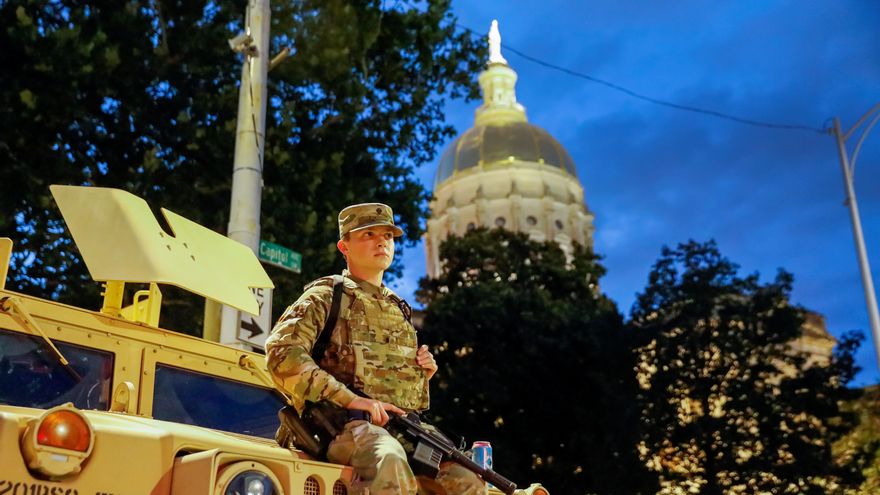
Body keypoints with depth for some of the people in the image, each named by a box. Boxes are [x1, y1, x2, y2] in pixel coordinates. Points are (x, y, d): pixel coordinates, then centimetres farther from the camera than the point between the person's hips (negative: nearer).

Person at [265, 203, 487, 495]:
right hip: (346, 425, -6)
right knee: (389, 460, -38)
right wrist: (350, 399, -19)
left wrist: (423, 373, 8)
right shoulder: (327, 295, 6)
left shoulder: (399, 309, 25)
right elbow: (281, 352, -12)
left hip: (404, 429, 7)